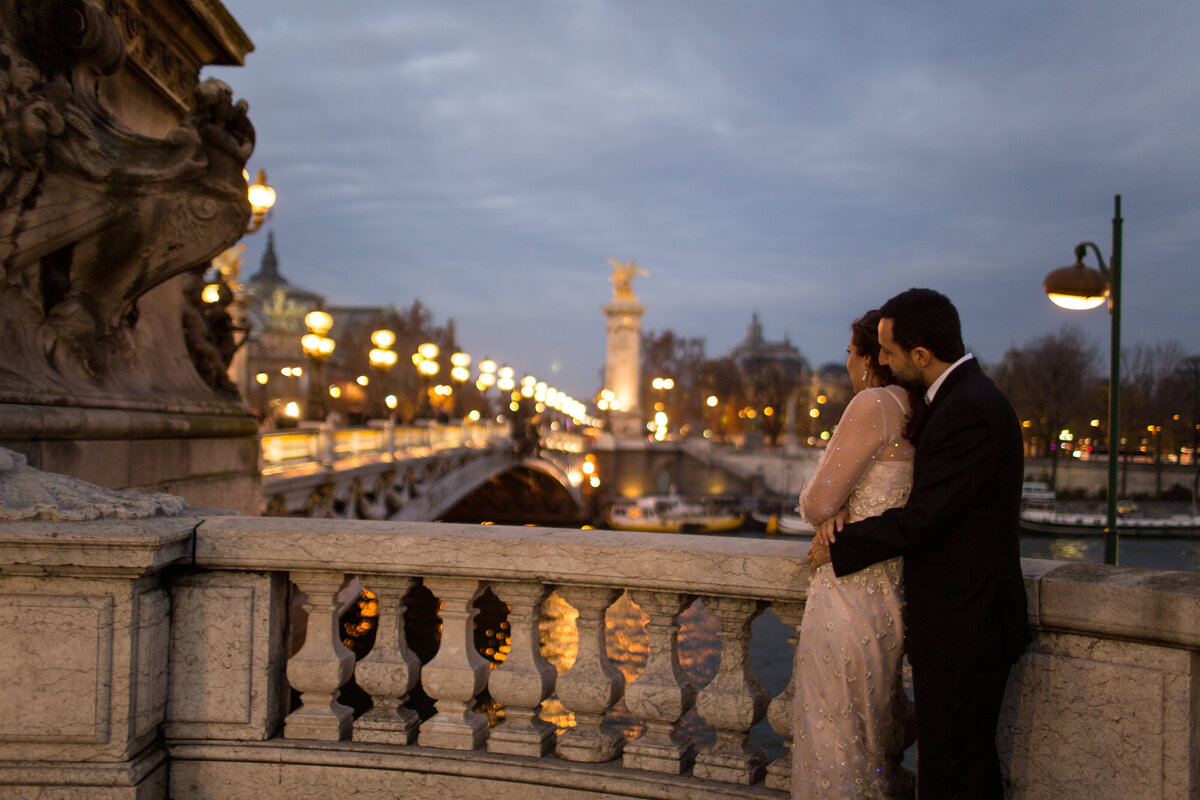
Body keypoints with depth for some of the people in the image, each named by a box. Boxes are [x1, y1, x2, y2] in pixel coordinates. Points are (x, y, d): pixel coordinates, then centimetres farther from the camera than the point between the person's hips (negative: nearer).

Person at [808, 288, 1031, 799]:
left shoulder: (970, 411, -21)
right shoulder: (959, 397, 11)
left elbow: (921, 520, -21)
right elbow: (914, 485, 17)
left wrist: (837, 546, -8)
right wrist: (845, 510, -2)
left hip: (961, 627, -10)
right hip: (968, 622, 10)